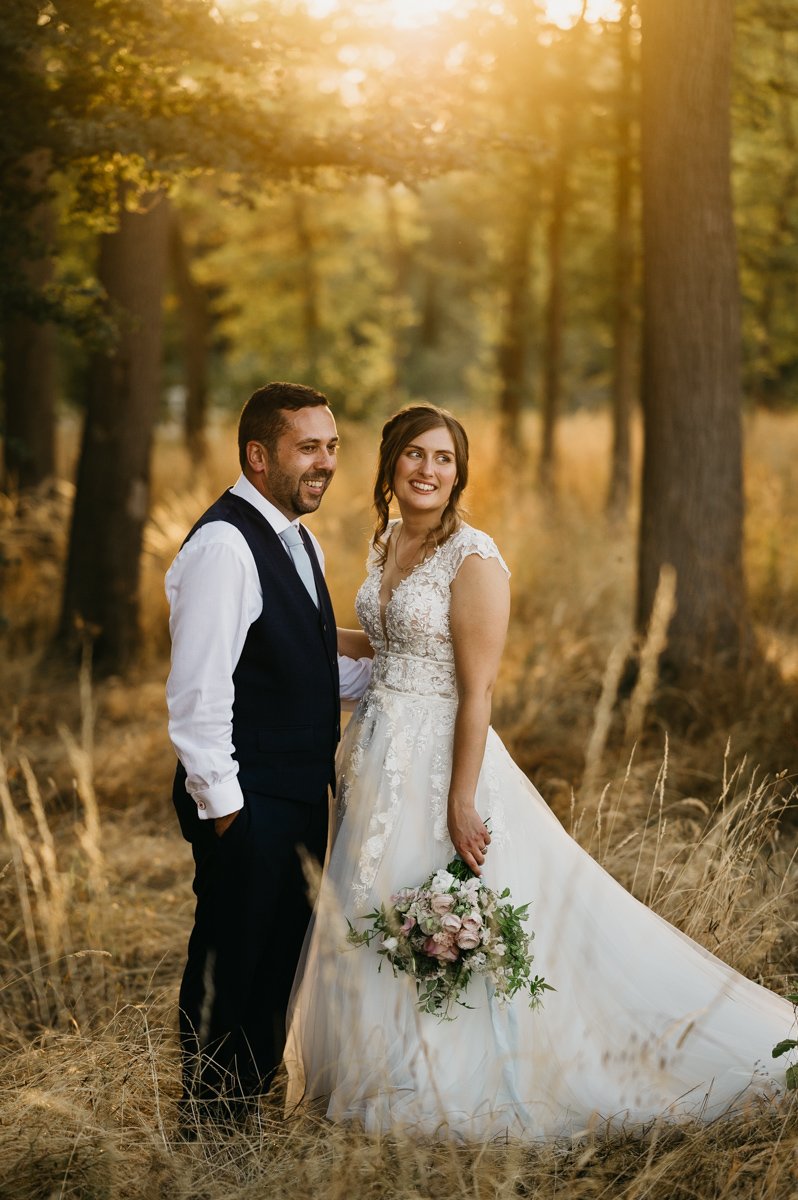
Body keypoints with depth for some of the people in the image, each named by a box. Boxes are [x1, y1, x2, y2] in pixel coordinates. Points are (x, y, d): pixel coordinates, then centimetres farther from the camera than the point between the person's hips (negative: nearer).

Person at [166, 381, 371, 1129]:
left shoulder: (298, 540, 13)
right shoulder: (223, 546, -19)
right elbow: (196, 693, -22)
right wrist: (221, 805, -19)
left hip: (300, 795, 10)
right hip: (246, 802, -10)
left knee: (283, 959, 18)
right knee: (231, 969, 2)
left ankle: (250, 1108, 33)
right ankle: (209, 1125, 17)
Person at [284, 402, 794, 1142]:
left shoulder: (473, 559, -15)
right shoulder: (385, 542, 9)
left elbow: (477, 691, -17)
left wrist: (461, 803, -20)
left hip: (437, 758, -8)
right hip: (374, 756, 8)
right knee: (371, 925, 15)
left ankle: (454, 1099, 14)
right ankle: (385, 1077, 31)